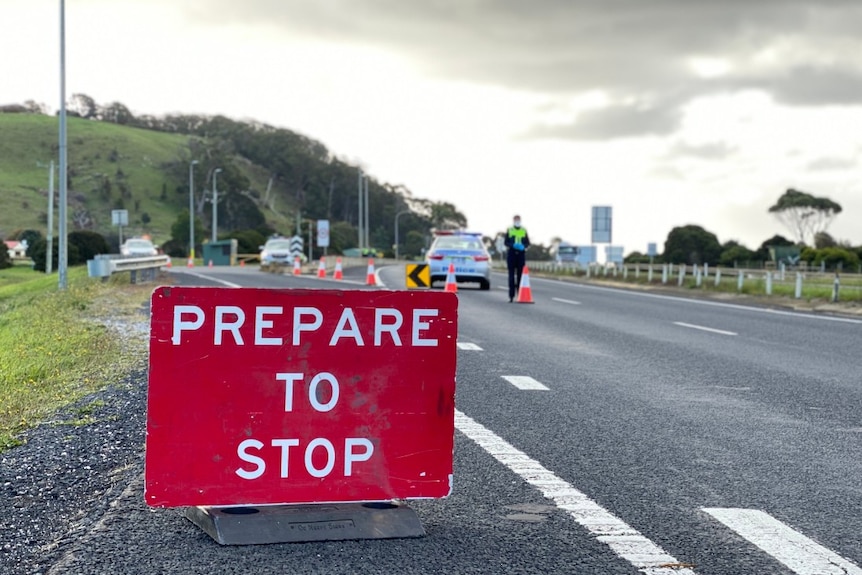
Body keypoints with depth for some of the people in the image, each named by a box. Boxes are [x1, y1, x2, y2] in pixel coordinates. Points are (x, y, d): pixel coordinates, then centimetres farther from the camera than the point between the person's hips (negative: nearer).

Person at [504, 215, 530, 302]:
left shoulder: (524, 231, 9)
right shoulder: (509, 230, 6)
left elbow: (527, 243, 9)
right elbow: (506, 242, 2)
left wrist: (523, 246, -13)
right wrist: (513, 245, -17)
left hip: (521, 253, 1)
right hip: (511, 253, -1)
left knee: (520, 274, 1)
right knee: (511, 274, -3)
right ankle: (511, 296, -2)